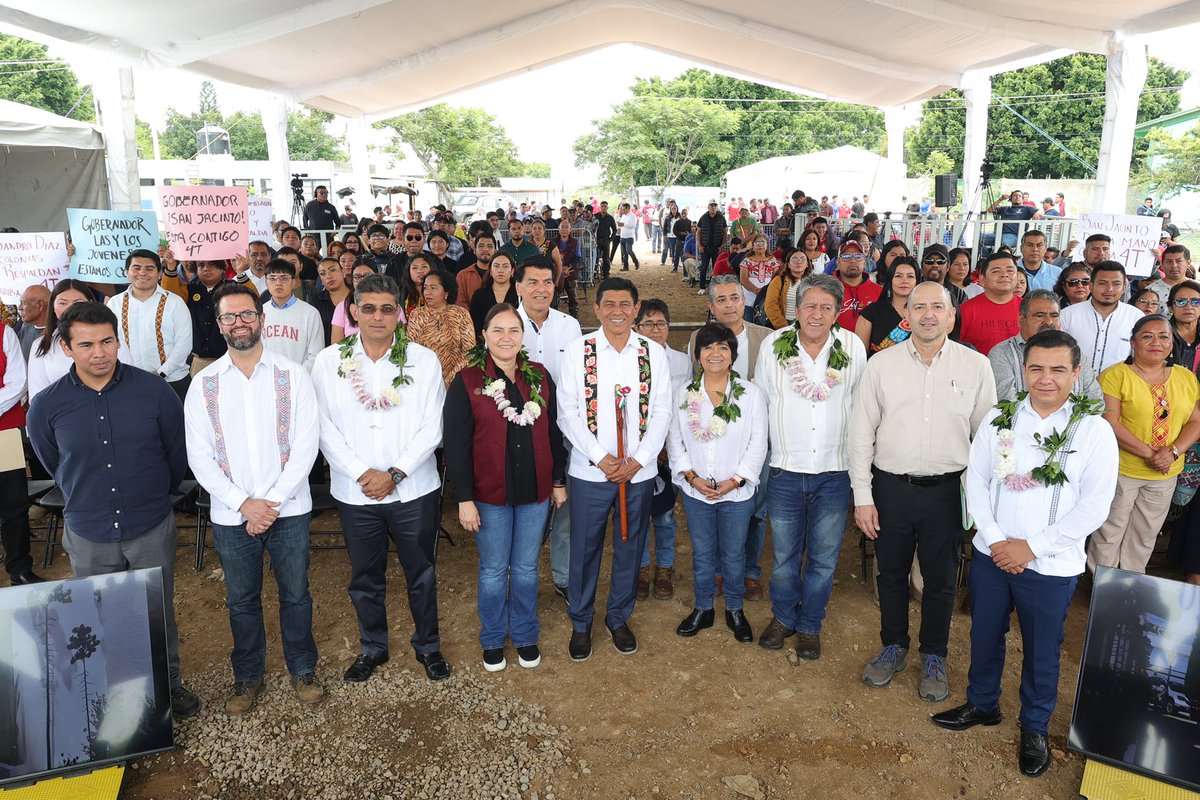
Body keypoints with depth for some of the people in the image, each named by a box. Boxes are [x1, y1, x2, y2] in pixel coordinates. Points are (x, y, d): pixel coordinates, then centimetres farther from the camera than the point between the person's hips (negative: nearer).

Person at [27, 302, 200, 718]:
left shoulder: (154, 391, -13)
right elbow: (55, 465, 10)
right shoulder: (46, 406, -9)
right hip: (88, 535, 1)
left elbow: (177, 454, 2)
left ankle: (169, 681, 37)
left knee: (159, 613, 16)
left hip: (153, 530, -1)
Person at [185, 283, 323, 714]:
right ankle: (247, 675, 35)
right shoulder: (203, 383, 0)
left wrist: (273, 501, -14)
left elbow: (305, 444, -8)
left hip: (288, 509, -1)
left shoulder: (292, 374, -4)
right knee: (241, 600, 15)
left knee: (295, 594, 12)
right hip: (231, 514, 1)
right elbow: (199, 457, -2)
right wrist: (243, 503, -12)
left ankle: (303, 669, 32)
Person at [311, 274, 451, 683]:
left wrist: (395, 474, -14)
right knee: (365, 577, 17)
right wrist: (362, 473, -14)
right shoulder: (328, 362, -3)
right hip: (355, 492, 1)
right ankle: (372, 647, 39)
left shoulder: (424, 360, -5)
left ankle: (428, 645, 35)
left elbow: (432, 429, -6)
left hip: (414, 490, -1)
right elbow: (326, 429, -4)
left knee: (421, 574, 13)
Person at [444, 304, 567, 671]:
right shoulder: (467, 382, -9)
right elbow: (456, 445, -10)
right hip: (489, 493, -2)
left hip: (535, 491, 3)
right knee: (493, 570, 12)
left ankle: (525, 635, 34)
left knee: (526, 568, 15)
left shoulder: (540, 377, 2)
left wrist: (559, 480, 9)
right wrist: (464, 498, -12)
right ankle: (492, 639, 32)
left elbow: (553, 432, 9)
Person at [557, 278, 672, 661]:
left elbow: (661, 413, 0)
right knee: (584, 549, 9)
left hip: (639, 471, 2)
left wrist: (636, 461, -10)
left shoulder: (654, 353, 1)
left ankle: (619, 617, 35)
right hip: (589, 470, -1)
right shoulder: (577, 351, -4)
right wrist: (600, 458, -13)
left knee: (630, 547, 14)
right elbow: (567, 412, -6)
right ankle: (580, 622, 29)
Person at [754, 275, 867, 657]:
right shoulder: (772, 345, -5)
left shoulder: (854, 348, -5)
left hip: (834, 472, 0)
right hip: (785, 470, 0)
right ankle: (783, 617, 36)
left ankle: (810, 625, 31)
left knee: (823, 558, 12)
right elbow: (761, 400, 7)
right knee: (784, 555, 14)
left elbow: (860, 404, 7)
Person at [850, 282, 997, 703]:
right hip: (891, 486, 1)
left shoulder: (976, 366, -2)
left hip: (947, 490, 0)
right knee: (891, 573, 15)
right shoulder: (882, 364, -2)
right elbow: (861, 432, -1)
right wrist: (862, 496, -3)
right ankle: (893, 647, 37)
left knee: (940, 579, 13)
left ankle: (934, 657, 34)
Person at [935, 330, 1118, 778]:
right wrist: (995, 540, -12)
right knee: (984, 635, 18)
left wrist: (1032, 547, -15)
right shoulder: (998, 419, -2)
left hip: (1051, 566, -2)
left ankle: (1035, 728, 36)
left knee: (1042, 651, 13)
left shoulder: (1093, 431, -10)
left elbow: (1094, 507, -12)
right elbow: (976, 480, -1)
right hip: (991, 555, 3)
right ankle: (981, 705, 41)